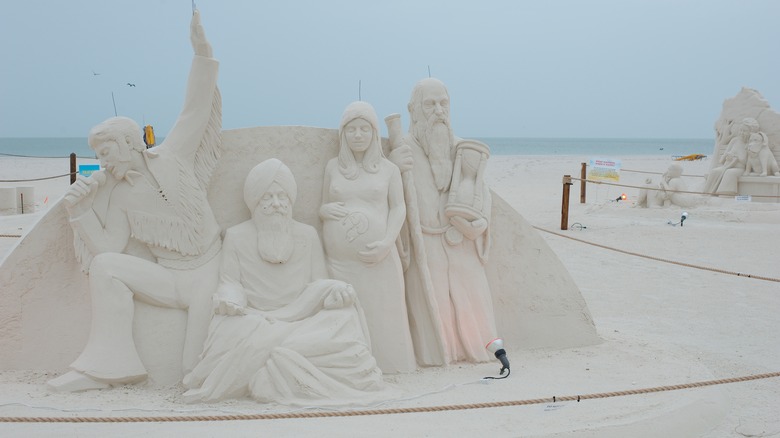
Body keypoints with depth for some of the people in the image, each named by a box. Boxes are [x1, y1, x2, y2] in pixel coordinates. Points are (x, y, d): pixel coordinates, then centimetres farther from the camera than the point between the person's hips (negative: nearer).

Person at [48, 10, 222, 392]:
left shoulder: (171, 157, -1)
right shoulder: (119, 198, 5)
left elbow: (196, 109, -7)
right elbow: (107, 249, -2)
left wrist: (202, 52, -16)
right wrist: (80, 211, -12)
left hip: (207, 274, -3)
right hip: (168, 278, 3)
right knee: (104, 267, -20)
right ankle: (106, 367, -15)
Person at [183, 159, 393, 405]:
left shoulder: (307, 234, 13)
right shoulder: (236, 236, 8)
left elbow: (319, 282, 11)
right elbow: (229, 281, 6)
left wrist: (335, 289, -13)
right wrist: (229, 298, -19)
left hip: (301, 319, 2)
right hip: (253, 318, -2)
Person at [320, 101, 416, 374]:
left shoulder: (388, 169, 9)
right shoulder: (333, 167, 14)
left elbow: (398, 208, 4)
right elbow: (323, 206, 20)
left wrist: (387, 242, -11)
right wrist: (324, 210, -5)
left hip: (377, 257, -1)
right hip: (339, 259, 1)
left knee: (380, 313, -3)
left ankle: (386, 362, 9)